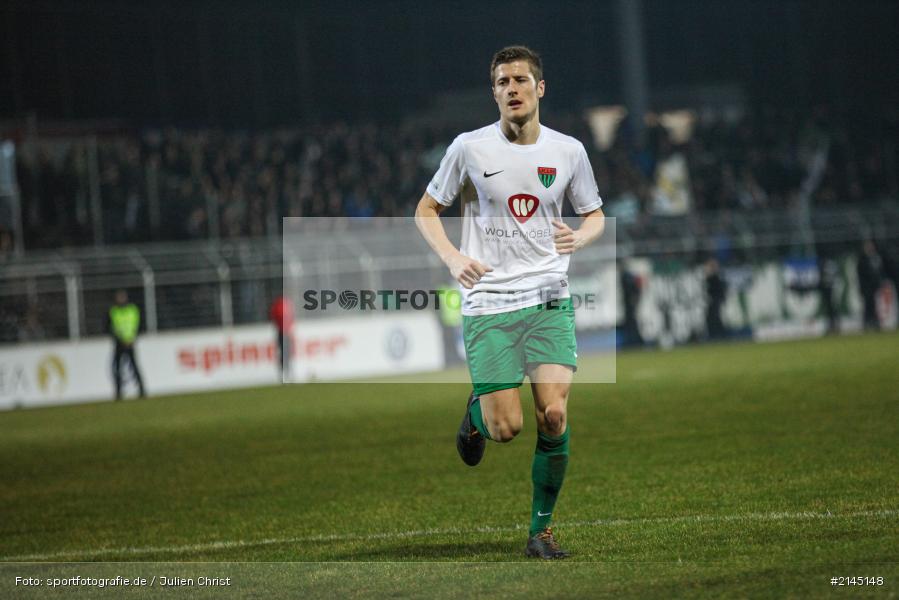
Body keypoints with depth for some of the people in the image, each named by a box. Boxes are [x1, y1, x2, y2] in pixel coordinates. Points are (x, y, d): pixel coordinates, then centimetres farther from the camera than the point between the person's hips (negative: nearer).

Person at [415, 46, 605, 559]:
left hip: (550, 300, 1)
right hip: (488, 304, -1)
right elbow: (426, 210, 9)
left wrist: (579, 238, -6)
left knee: (554, 416, -13)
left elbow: (595, 215, 18)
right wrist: (453, 257, -9)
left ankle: (542, 529, 4)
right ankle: (476, 412, 30)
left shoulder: (568, 151, 4)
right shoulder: (469, 148, -2)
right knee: (506, 428, -9)